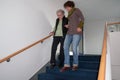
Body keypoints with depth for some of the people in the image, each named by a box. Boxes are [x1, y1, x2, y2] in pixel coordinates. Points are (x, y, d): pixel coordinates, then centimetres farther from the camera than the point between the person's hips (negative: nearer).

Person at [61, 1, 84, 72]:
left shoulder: (76, 10, 5)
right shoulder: (69, 14, 24)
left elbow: (82, 18, -5)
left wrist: (80, 27, -18)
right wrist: (68, 26, 11)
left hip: (77, 32, -7)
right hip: (70, 32, 7)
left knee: (74, 48, -12)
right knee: (65, 47, -8)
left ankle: (75, 65, 7)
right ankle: (67, 65, -4)